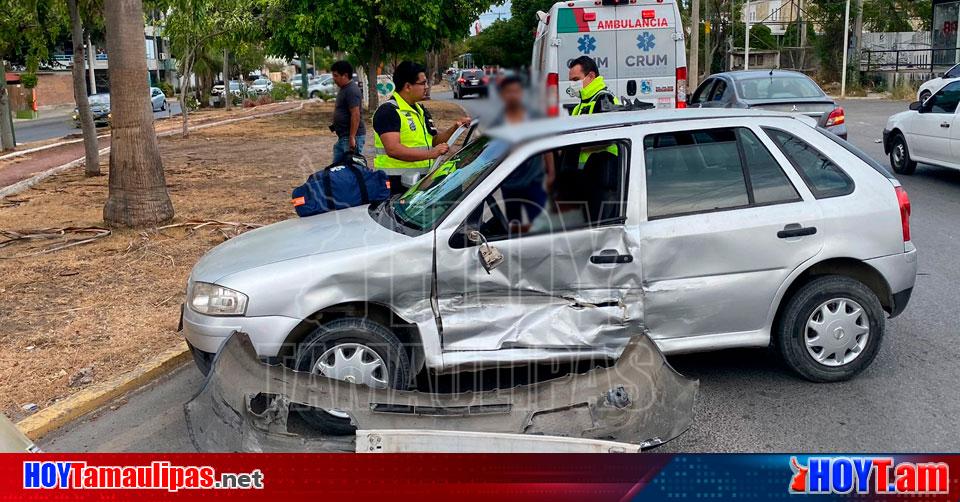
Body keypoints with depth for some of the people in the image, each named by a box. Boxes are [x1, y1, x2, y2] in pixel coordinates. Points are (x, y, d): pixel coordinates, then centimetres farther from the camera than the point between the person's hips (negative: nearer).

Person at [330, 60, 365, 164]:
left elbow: (355, 115, -24)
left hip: (352, 137, -11)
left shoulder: (352, 90, -17)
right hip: (342, 137, 11)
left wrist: (352, 138, -25)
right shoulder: (343, 89, 15)